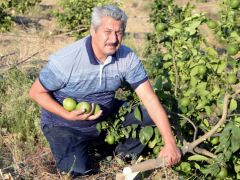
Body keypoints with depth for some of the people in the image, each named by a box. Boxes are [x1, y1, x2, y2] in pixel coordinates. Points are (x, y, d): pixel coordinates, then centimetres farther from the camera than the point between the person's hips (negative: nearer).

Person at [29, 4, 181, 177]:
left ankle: (122, 157, 11)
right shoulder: (65, 60, -27)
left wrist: (170, 143, -25)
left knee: (151, 117, -10)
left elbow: (149, 98, -19)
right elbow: (36, 92, -14)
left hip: (108, 116, 4)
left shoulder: (128, 58, -17)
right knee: (77, 171, -23)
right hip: (65, 124, -4)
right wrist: (68, 115, -28)